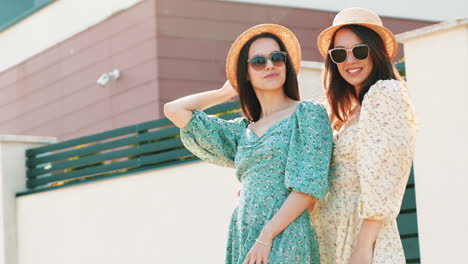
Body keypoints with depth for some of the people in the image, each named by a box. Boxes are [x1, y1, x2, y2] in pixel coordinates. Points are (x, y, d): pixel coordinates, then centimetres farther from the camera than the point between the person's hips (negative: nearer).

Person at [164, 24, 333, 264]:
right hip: (242, 241, 5)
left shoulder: (308, 113, 2)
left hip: (284, 240, -5)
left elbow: (309, 186, -8)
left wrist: (266, 236, -15)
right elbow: (173, 110, 19)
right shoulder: (241, 131, 17)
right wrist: (226, 92, 25)